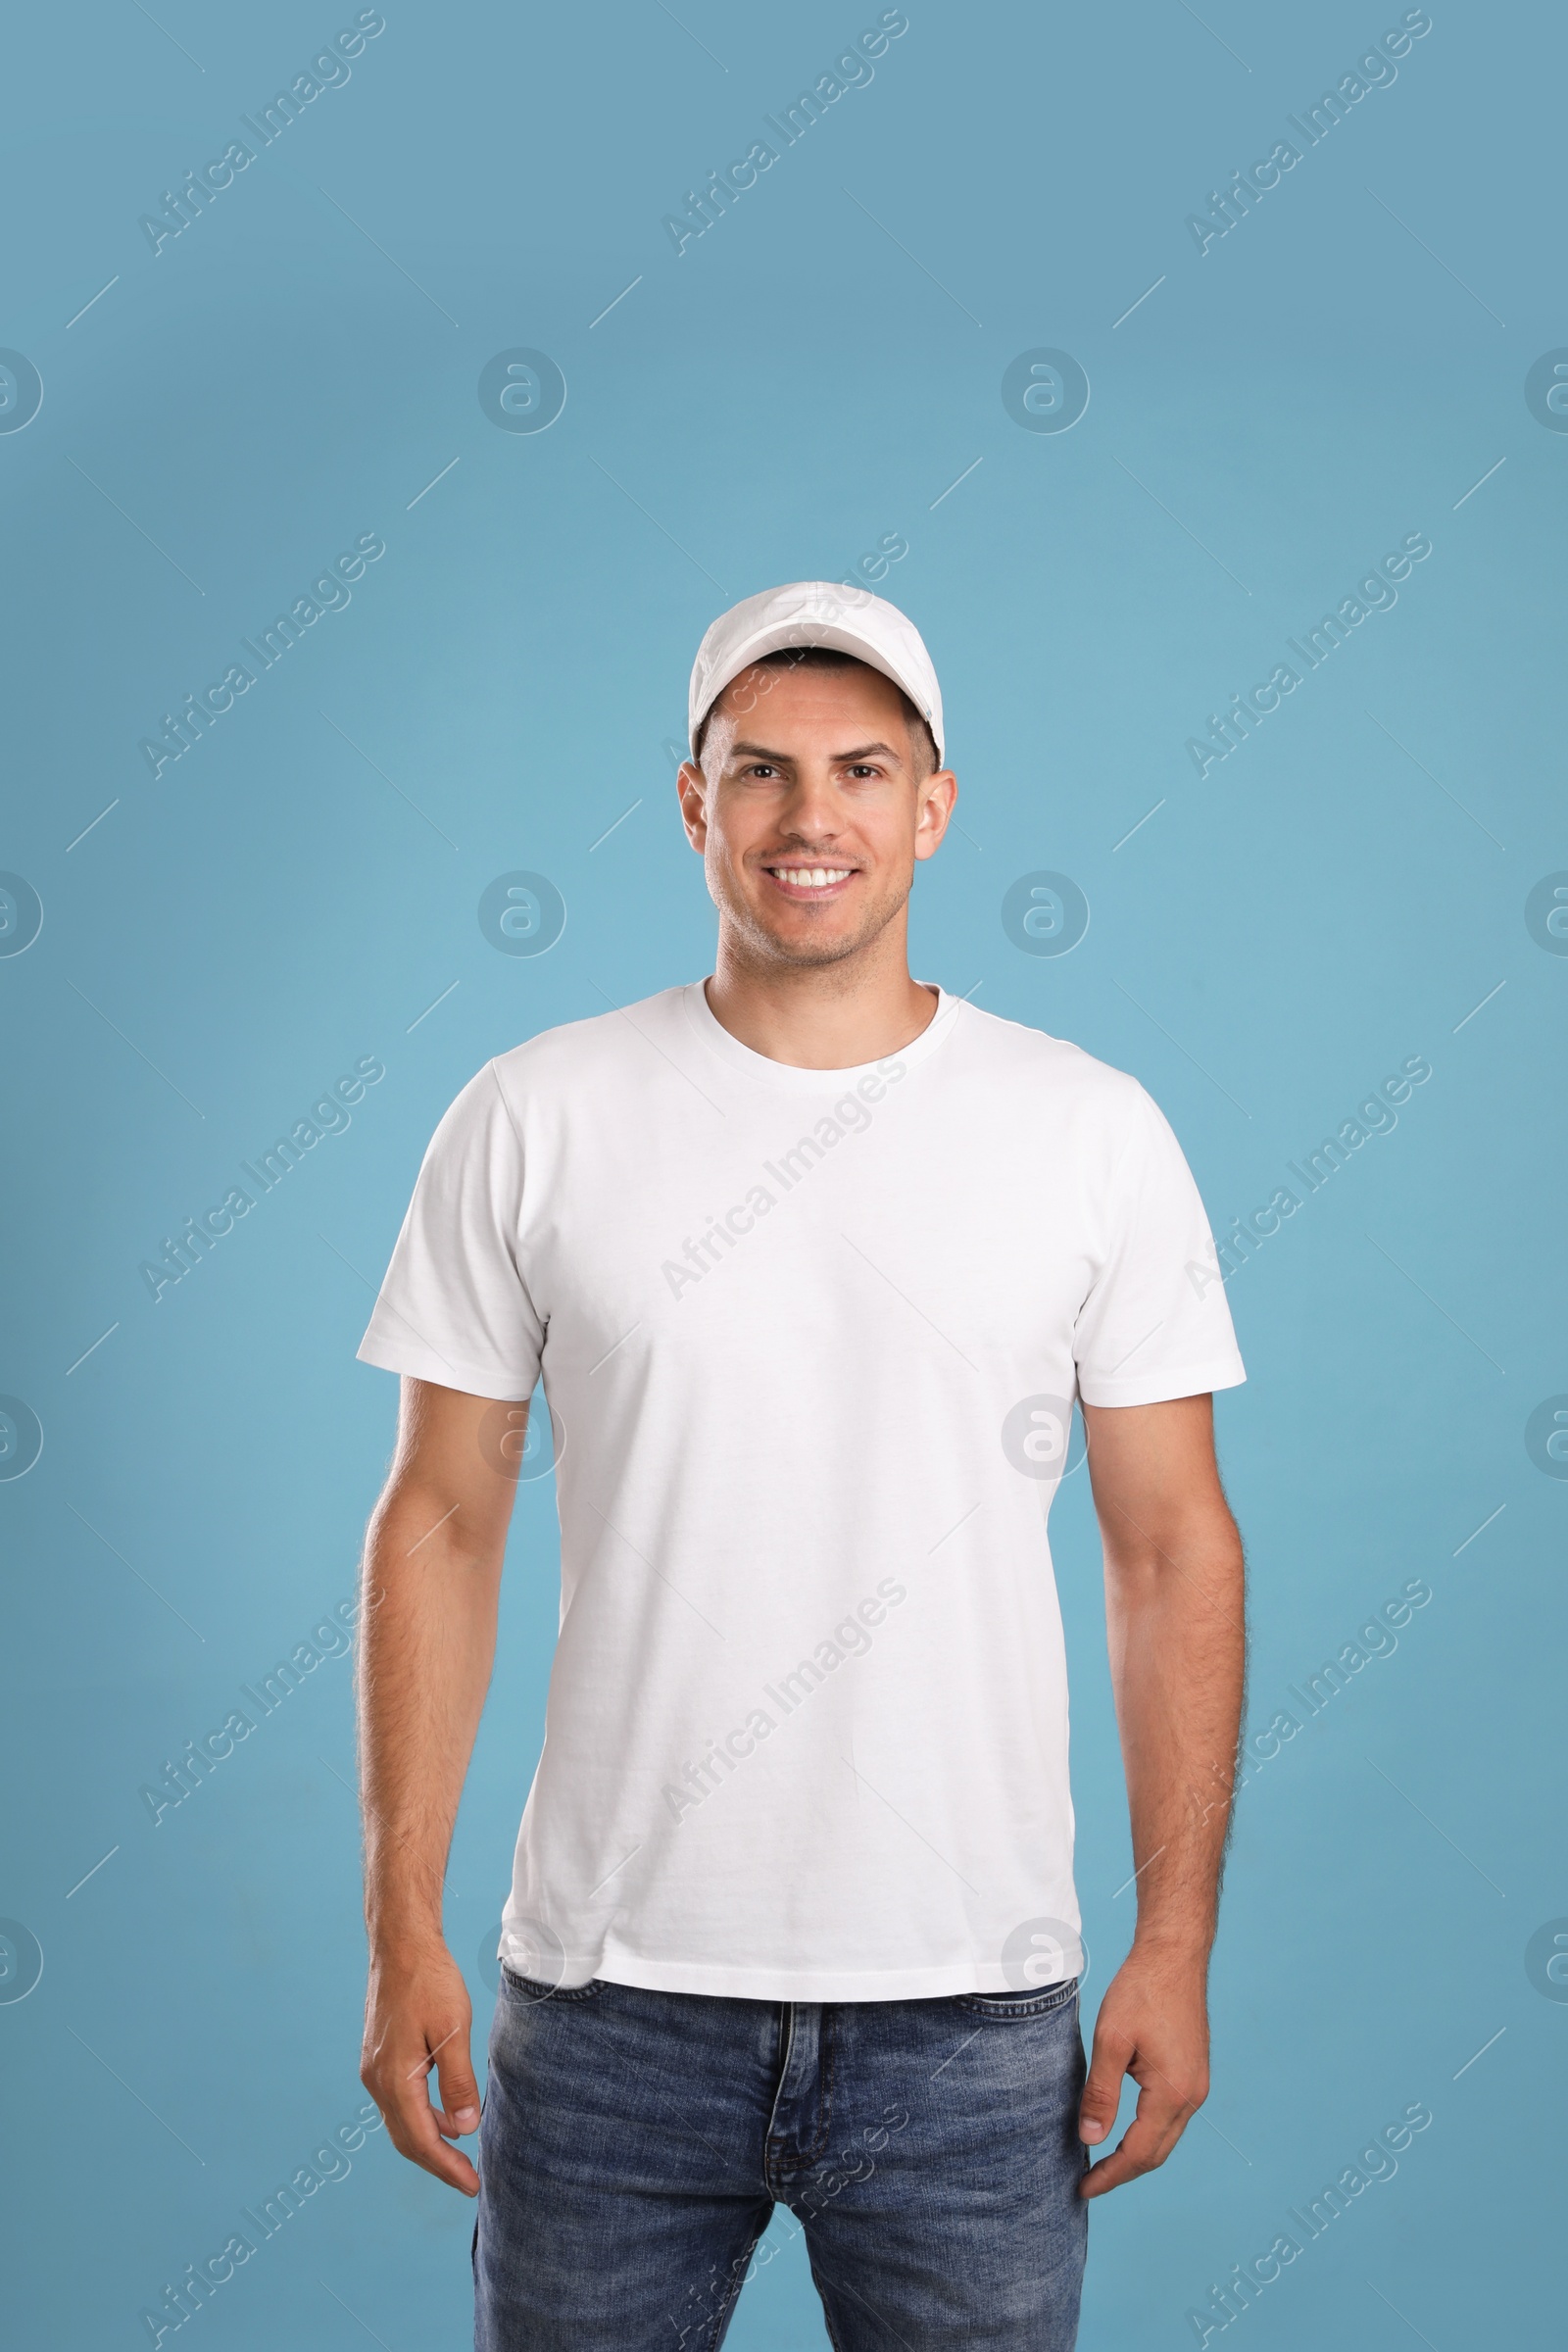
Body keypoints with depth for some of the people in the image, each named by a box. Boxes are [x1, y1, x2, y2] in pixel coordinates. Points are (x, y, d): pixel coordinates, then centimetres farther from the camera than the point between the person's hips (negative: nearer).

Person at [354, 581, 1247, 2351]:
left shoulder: (1094, 1132, -1)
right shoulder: (530, 1124, -1)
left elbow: (1173, 1551, 2)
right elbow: (440, 1526, 2)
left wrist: (1176, 1942, -2)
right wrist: (403, 1929, -1)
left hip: (975, 2009, 0)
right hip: (610, 2002, 0)